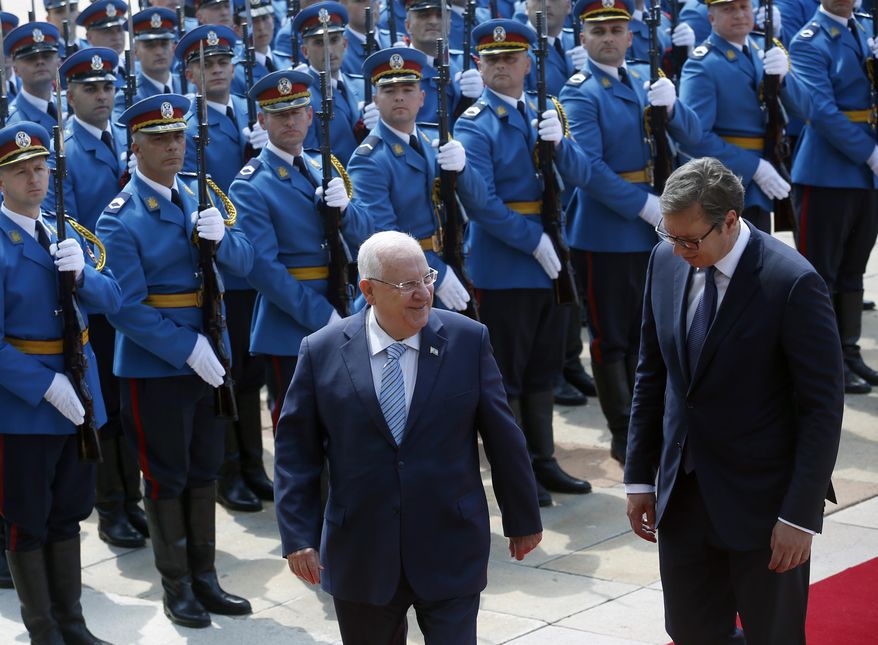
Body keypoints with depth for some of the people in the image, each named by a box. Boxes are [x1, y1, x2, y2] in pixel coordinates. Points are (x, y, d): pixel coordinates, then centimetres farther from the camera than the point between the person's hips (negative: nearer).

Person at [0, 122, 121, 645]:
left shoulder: (65, 233, 7)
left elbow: (112, 300, 3)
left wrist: (82, 273, -17)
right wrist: (47, 386, -22)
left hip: (80, 396, 6)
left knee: (69, 514, 16)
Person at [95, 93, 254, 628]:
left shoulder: (199, 198, 6)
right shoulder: (121, 218, -13)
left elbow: (243, 263, 2)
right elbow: (126, 307, -17)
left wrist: (221, 236, -20)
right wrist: (187, 348, -22)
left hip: (207, 355, 6)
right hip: (153, 364, -6)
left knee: (205, 469, 14)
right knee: (166, 477, 5)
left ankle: (204, 578, 26)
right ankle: (177, 586, 18)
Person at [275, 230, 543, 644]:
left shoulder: (468, 340, -3)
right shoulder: (322, 352, -3)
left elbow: (503, 436, 4)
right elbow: (296, 450, 1)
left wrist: (523, 520, 9)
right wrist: (298, 536, -6)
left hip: (450, 552, -1)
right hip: (360, 559, 1)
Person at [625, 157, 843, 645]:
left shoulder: (793, 283, -18)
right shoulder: (666, 261, 0)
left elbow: (823, 407, -15)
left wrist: (800, 514, -16)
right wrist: (639, 476, 9)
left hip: (764, 499, -5)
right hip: (682, 493, 5)